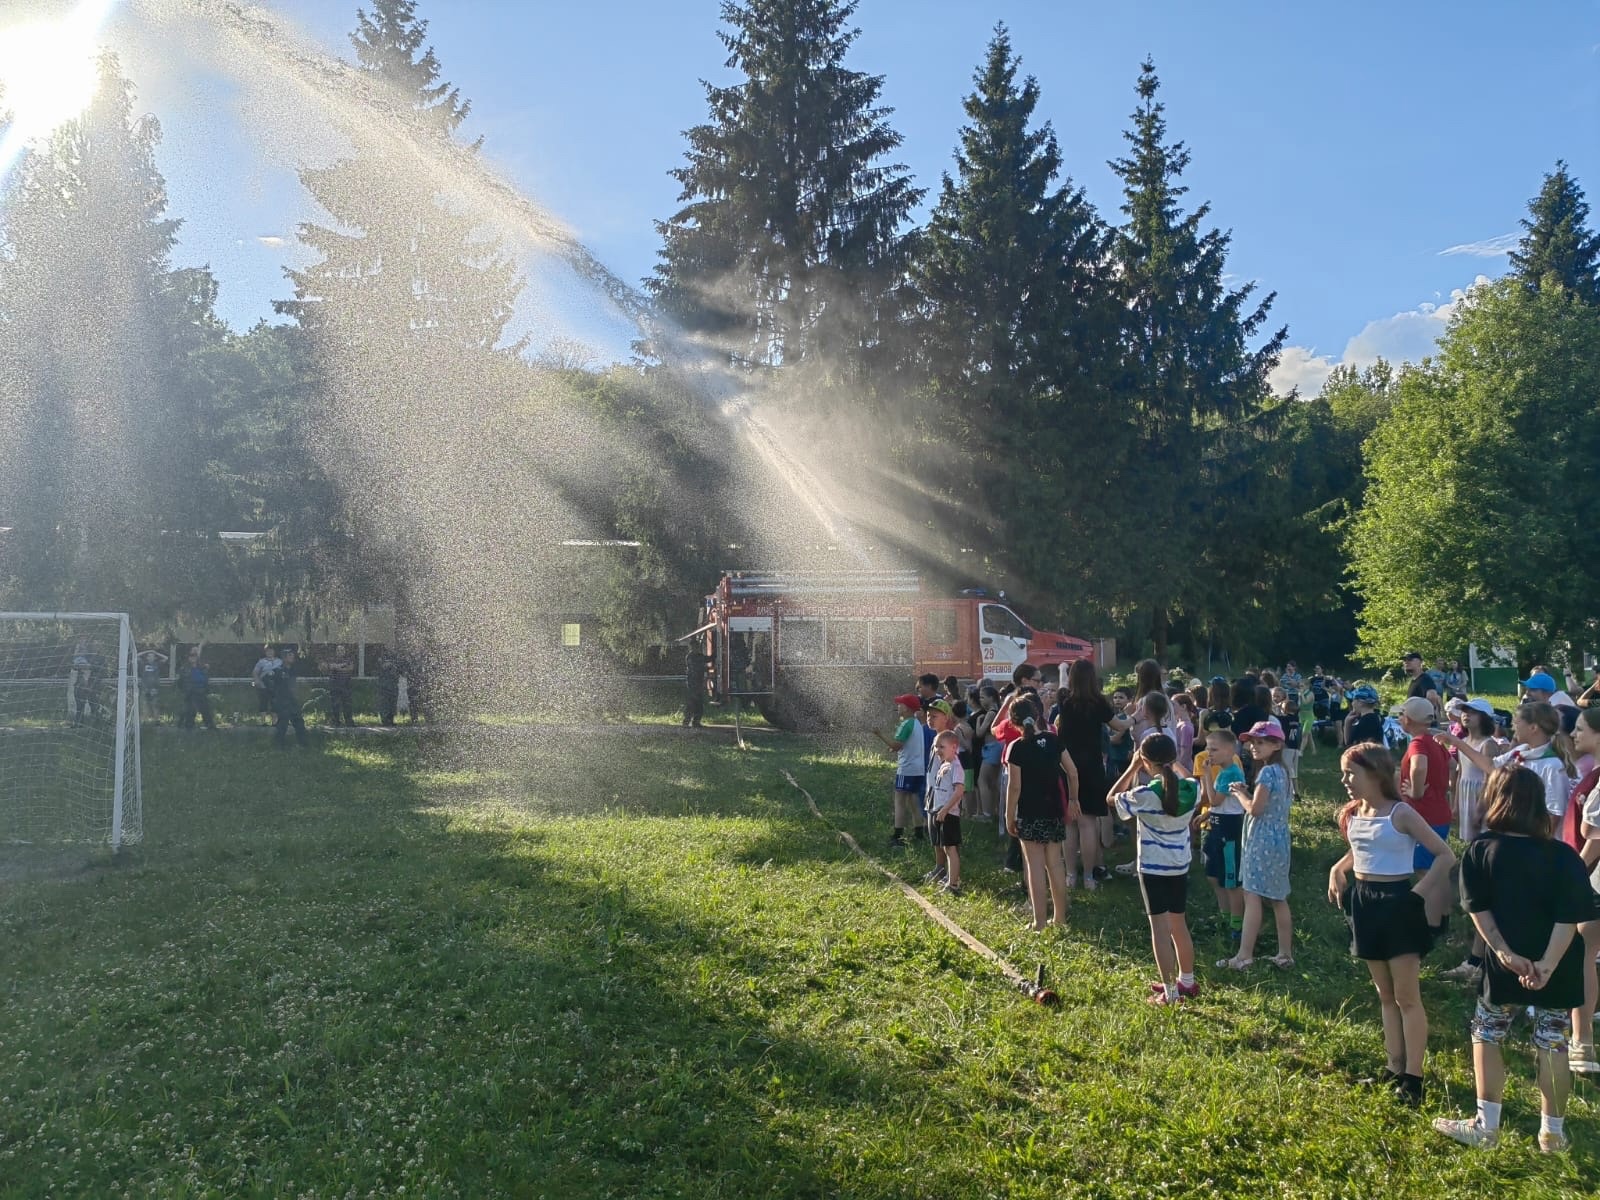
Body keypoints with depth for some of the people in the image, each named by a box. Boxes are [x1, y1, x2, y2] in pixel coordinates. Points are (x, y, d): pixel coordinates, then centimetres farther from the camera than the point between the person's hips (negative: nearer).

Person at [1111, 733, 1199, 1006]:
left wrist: (1133, 767, -3)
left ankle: (1169, 992, 2)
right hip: (1180, 866, 6)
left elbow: (1113, 798, -4)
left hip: (1153, 867, -6)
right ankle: (1187, 981, 33)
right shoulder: (1191, 788, -6)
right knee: (1179, 924, 20)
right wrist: (1172, 763, 14)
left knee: (1160, 928, 0)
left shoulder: (1146, 794, -21)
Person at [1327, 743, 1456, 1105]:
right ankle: (1394, 1067, 23)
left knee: (1407, 997, -1)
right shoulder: (1353, 813, 5)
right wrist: (1337, 870, 7)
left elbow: (1445, 855, -13)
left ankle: (1412, 1077, 5)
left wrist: (1420, 893, -17)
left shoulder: (1401, 813, -15)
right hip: (1364, 903, 7)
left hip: (1396, 903, -7)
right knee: (1385, 995, 15)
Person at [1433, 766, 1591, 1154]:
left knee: (1486, 1035, 12)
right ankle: (1553, 1132, 20)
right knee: (1552, 1043, 12)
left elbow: (1478, 909, -13)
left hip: (1506, 968, -1)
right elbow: (1570, 917, -15)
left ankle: (1486, 1126, 13)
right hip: (1558, 971, 1)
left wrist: (1504, 952, -14)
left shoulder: (1481, 851, -9)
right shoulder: (1564, 856, -8)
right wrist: (1548, 964, -19)